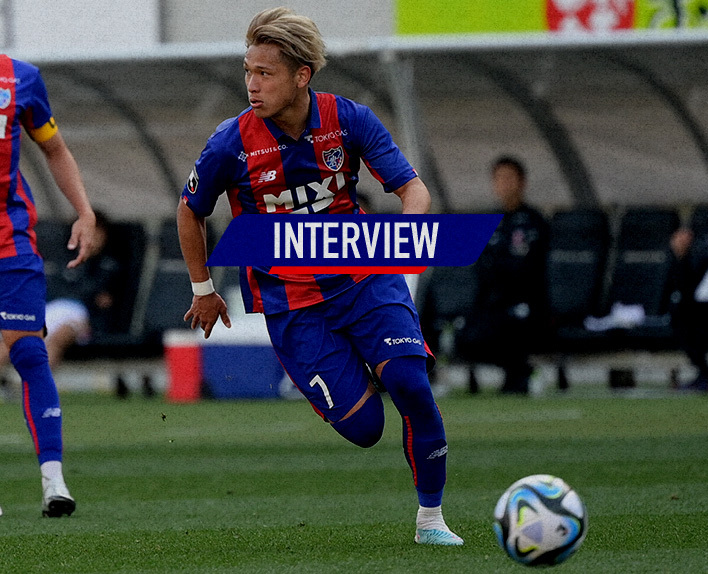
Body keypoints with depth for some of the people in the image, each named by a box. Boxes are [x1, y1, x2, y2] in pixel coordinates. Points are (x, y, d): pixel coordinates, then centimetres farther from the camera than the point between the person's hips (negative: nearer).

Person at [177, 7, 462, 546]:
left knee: (411, 384, -20)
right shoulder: (232, 144, -12)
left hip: (363, 276, 1)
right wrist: (203, 290, 13)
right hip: (290, 301, -1)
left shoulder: (348, 119, -10)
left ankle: (431, 517, -2)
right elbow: (190, 213, 5)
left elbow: (413, 187, -11)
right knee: (363, 426, -12)